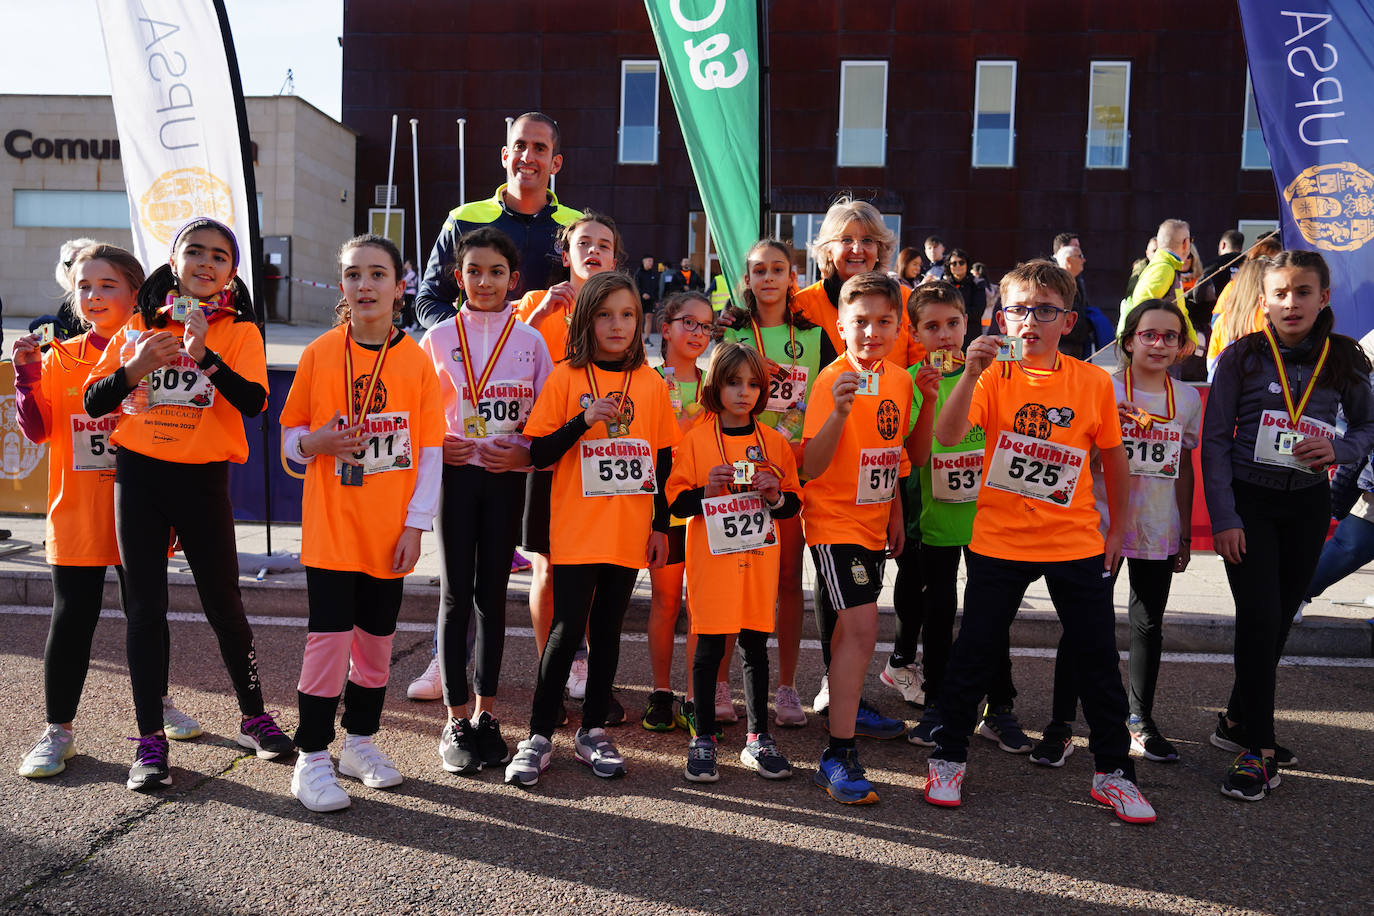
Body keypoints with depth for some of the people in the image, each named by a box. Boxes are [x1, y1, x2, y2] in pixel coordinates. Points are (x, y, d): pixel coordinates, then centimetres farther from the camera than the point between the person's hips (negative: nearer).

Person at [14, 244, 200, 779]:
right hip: (76, 515, 1)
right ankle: (58, 730, 17)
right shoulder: (60, 357, 3)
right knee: (72, 619, 4)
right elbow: (37, 430, 0)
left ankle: (158, 703, 33)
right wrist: (27, 375, -12)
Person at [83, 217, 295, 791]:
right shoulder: (140, 327, 8)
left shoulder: (239, 332, 1)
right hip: (139, 475, 2)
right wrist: (134, 368, -12)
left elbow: (253, 402, -15)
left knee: (224, 604, 4)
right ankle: (150, 740, 13)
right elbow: (93, 403, 5)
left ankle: (254, 719, 22)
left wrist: (204, 353, -25)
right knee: (145, 608, 4)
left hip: (203, 479, -2)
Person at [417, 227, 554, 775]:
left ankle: (485, 715, 19)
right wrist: (436, 446, -12)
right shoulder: (438, 337, 3)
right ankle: (456, 723, 11)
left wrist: (524, 451, -12)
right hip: (455, 473, -1)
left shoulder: (529, 341, 4)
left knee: (492, 593, 7)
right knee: (456, 593, 2)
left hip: (507, 478, 1)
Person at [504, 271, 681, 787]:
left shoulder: (651, 385, 5)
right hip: (575, 531, -2)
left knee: (608, 629, 11)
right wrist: (584, 421, -20)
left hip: (629, 532, 3)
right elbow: (538, 453, -5)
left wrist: (661, 525, 9)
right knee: (566, 631, -2)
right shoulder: (565, 378, -2)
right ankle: (538, 737, 12)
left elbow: (664, 459, 10)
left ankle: (593, 732, 24)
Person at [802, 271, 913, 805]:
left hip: (873, 522, 7)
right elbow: (811, 467, -23)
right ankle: (837, 757, -9)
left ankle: (844, 705, 41)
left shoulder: (899, 380, 5)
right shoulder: (833, 379, -17)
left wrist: (896, 515, 19)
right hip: (834, 521, -7)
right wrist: (839, 411, -36)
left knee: (852, 624, 19)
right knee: (861, 626, -14)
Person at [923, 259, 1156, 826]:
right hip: (999, 540, -1)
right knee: (975, 652, 6)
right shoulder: (994, 376, -6)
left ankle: (1113, 773, 25)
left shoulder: (1093, 381, -2)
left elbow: (1113, 457, 9)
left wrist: (1117, 527, 12)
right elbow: (947, 436, -21)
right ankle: (948, 759, 23)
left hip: (1077, 544, 1)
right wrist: (972, 372, -32)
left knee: (1097, 658, 8)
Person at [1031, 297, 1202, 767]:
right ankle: (1061, 726, 5)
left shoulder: (1188, 398, 6)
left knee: (1149, 624, 14)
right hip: (1102, 526, -3)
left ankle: (1141, 719, 30)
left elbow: (1184, 468, 12)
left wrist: (1185, 533, 12)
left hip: (1159, 531, 4)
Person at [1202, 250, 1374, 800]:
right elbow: (1215, 440, -5)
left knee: (1281, 618, 9)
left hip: (1307, 503, 3)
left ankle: (1238, 720, 27)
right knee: (1260, 618, -10)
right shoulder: (1243, 357, -6)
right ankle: (1259, 749, 0)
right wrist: (1223, 517, -12)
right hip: (1249, 499, -3)